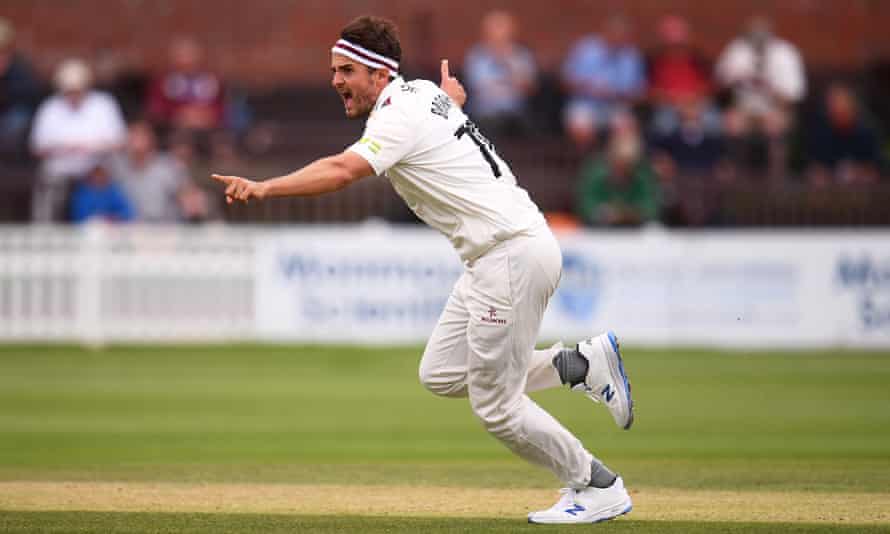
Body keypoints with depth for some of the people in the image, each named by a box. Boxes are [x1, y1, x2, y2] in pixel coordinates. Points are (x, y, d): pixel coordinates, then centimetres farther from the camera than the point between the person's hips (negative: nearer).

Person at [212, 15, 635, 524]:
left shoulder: (400, 116, -15)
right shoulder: (423, 93, 12)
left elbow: (341, 171, -33)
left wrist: (265, 187, -42)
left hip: (515, 253, -10)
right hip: (492, 258, 10)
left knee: (495, 406, -3)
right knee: (441, 374, 12)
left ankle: (599, 487, 9)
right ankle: (583, 364, 14)